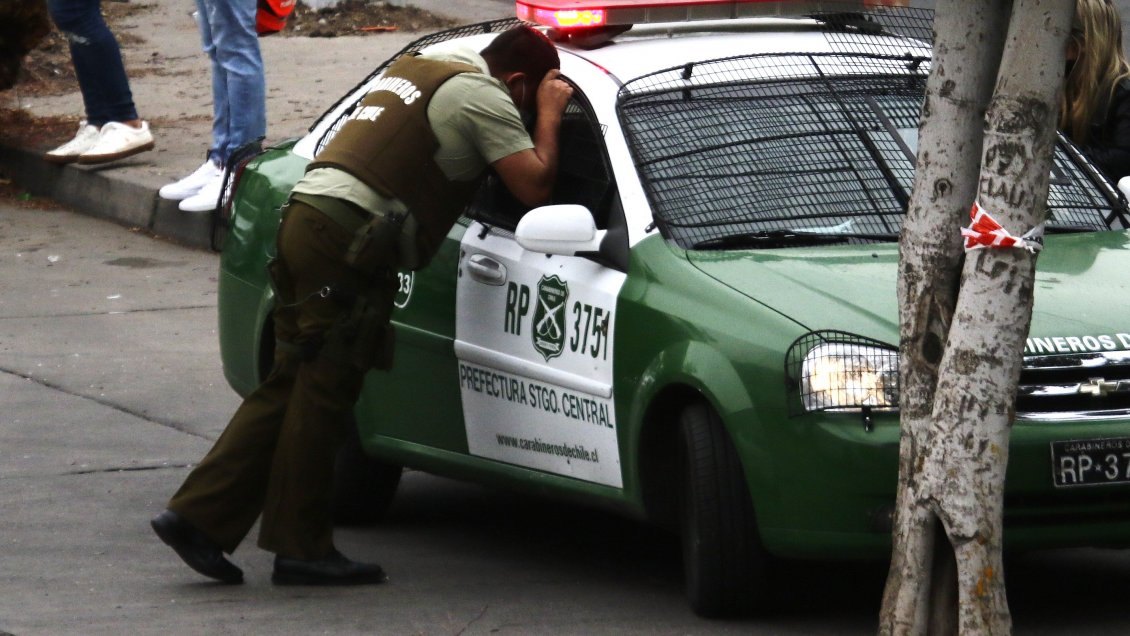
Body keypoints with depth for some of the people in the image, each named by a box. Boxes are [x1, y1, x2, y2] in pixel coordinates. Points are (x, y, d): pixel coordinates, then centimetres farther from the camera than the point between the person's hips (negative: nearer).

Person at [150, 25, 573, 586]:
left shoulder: (417, 67, 24)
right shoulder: (483, 96, -3)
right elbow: (534, 186, -6)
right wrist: (549, 116, 10)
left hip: (306, 216, 9)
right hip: (347, 238, -9)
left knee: (291, 388, 11)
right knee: (322, 393, -3)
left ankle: (198, 516, 7)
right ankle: (301, 548, 2)